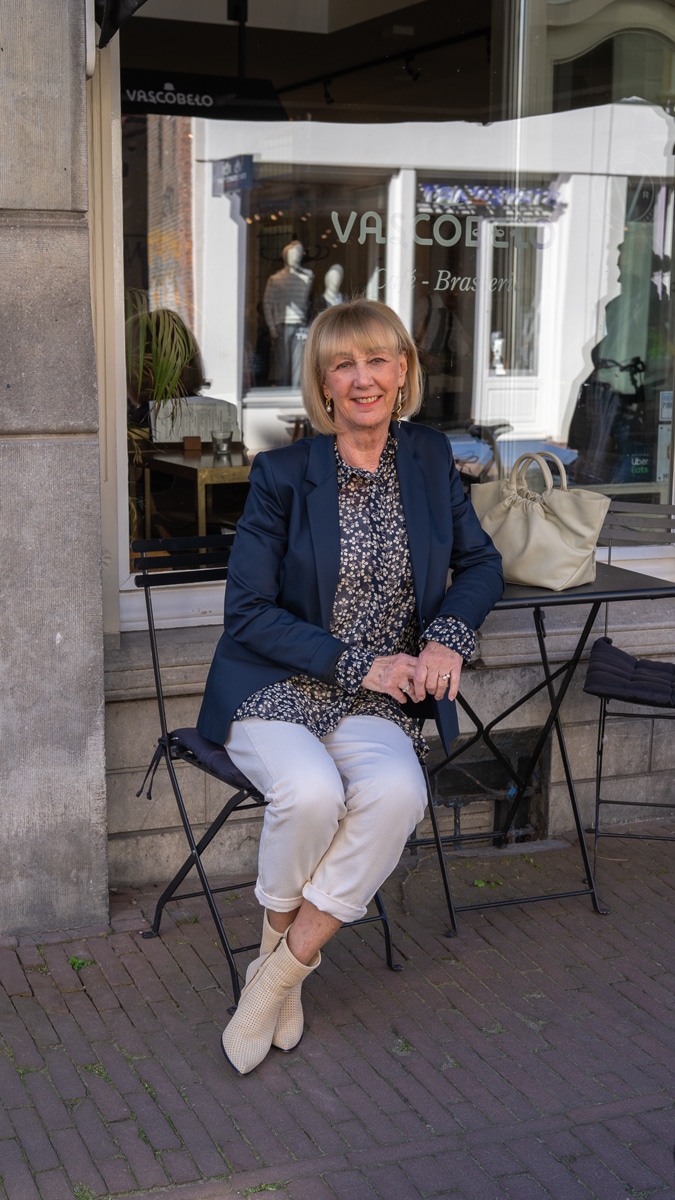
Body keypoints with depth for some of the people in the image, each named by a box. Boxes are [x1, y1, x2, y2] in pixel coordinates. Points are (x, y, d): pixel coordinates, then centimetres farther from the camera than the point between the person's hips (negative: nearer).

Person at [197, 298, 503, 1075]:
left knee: (398, 792, -30)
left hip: (376, 701, 3)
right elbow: (248, 611, -7)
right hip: (275, 689, -2)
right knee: (312, 792, -33)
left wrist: (449, 636, -3)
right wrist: (357, 663, -13)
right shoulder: (282, 473, -5)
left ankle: (281, 971, -13)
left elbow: (480, 563, 17)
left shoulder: (430, 459, 7)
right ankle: (279, 936, -1)